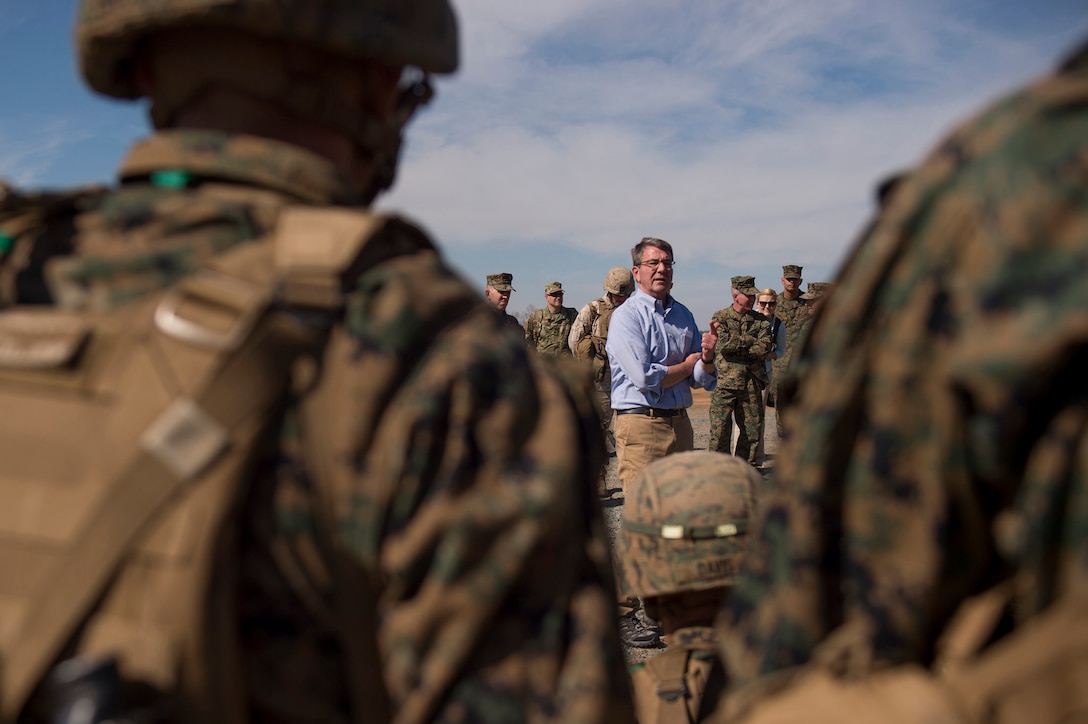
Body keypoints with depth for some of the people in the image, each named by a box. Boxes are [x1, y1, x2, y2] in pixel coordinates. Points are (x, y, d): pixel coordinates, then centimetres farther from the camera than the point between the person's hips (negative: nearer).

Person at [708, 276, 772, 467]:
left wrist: (735, 347, -10)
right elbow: (723, 344, -14)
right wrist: (751, 341, -7)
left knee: (752, 429, 6)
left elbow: (765, 348, -5)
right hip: (725, 382, -3)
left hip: (752, 384, 3)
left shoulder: (761, 321, 10)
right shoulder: (720, 317, 3)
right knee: (720, 430, -3)